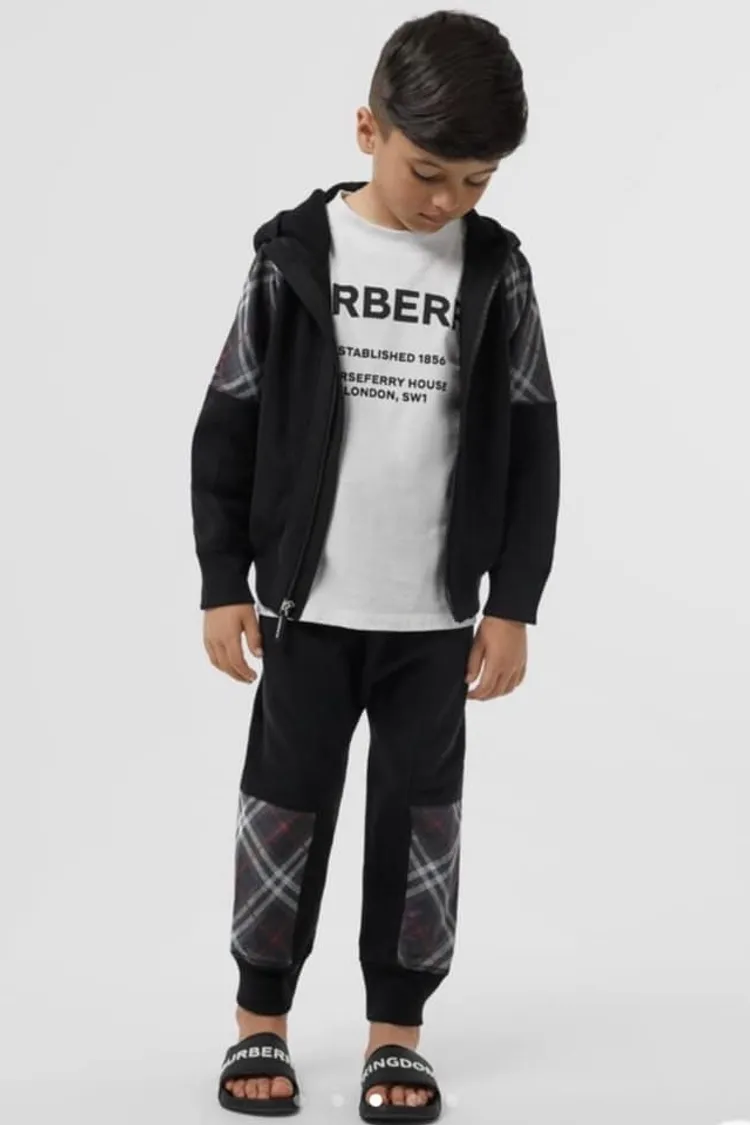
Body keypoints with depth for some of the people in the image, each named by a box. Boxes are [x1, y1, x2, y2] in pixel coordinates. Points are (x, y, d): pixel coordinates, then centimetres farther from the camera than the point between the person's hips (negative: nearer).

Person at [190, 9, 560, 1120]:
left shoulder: (497, 269, -1)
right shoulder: (293, 254, -5)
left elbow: (530, 444, 2)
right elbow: (229, 426, 0)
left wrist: (514, 599, -1)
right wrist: (225, 580, -3)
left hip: (438, 612, 1)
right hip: (310, 603, -1)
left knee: (421, 814, 8)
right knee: (285, 806, 7)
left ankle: (397, 1029, 21)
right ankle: (259, 1019, 23)